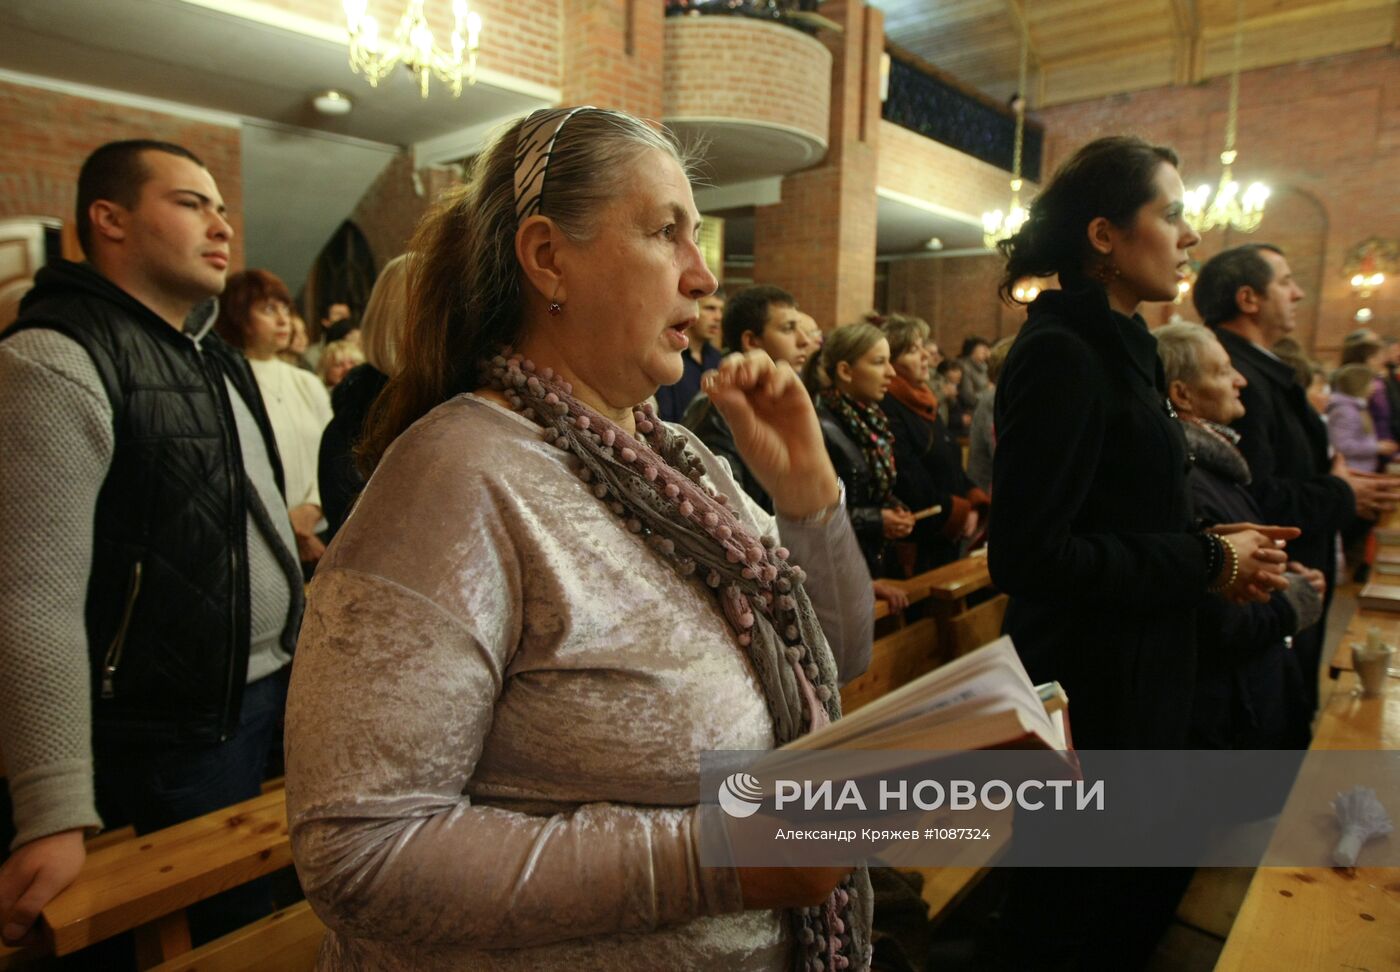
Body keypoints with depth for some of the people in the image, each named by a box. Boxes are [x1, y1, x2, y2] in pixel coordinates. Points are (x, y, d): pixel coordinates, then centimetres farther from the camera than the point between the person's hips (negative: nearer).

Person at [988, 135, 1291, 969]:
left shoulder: (1120, 346, 10)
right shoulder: (1061, 354, -20)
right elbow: (1027, 552, -27)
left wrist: (1215, 547, 0)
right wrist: (1208, 565, -17)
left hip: (1141, 680, 9)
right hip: (1086, 693, -9)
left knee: (1147, 902, 25)